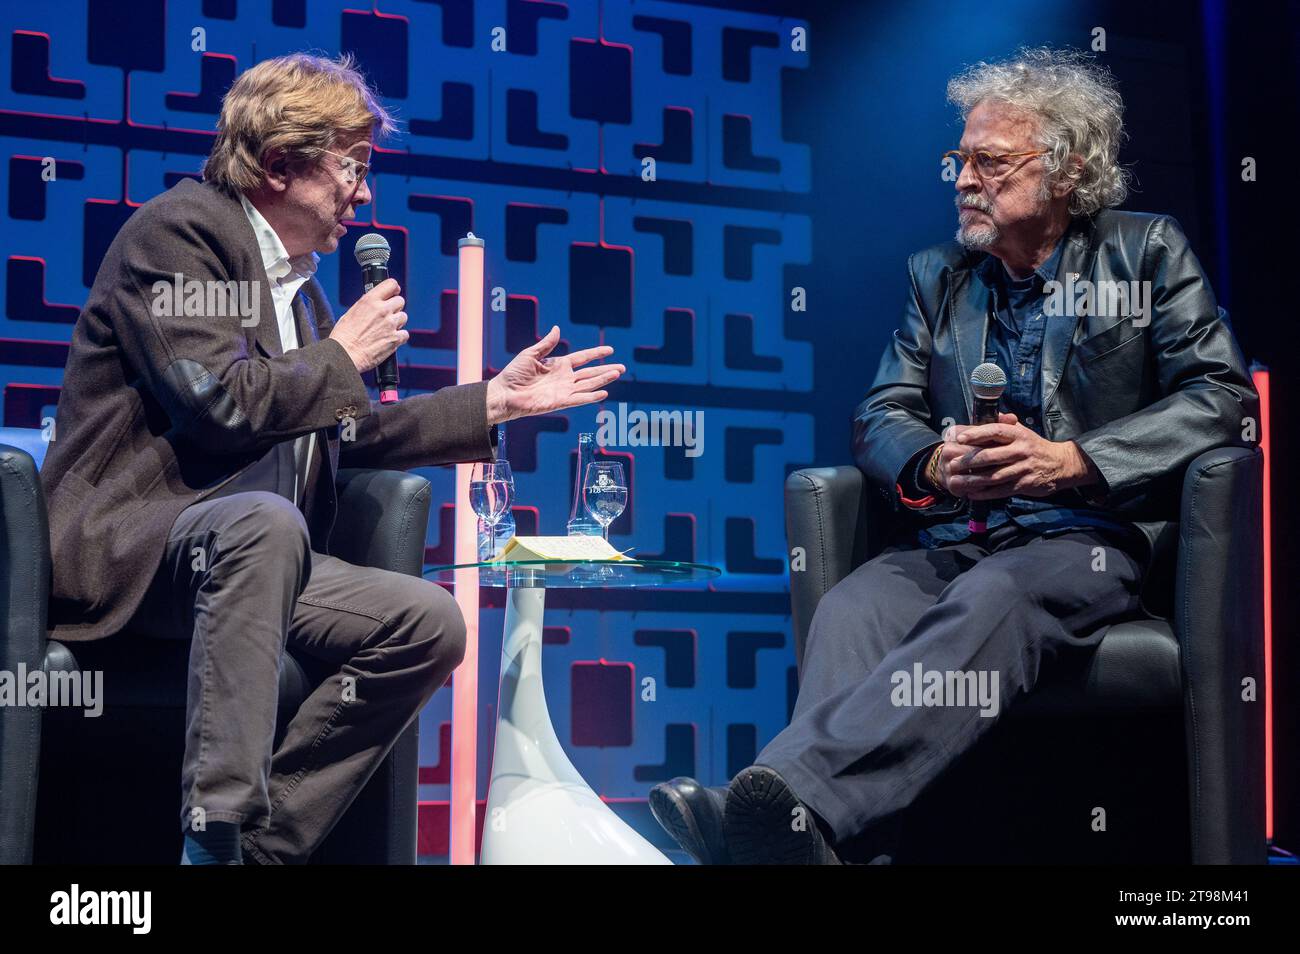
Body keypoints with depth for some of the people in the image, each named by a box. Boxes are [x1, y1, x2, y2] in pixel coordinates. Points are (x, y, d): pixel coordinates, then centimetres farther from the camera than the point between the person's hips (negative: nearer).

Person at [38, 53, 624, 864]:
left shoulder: (300, 280, 18)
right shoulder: (182, 228, -8)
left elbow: (349, 432, 21)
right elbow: (216, 402, -21)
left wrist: (497, 401, 19)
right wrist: (343, 356, -7)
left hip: (239, 551, 9)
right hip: (128, 544, -8)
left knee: (430, 622, -10)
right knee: (265, 519, -39)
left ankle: (264, 842, -11)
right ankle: (217, 834, -38)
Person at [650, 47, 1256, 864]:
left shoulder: (1148, 253, 10)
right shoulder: (939, 275, 21)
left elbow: (1223, 397, -1)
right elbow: (880, 418, 16)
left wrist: (1071, 461, -14)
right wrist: (935, 465, -10)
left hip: (1094, 539, -4)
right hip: (955, 539, 5)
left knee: (988, 604, -38)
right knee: (850, 611, -30)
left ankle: (784, 796, -57)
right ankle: (831, 838, -48)